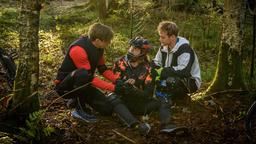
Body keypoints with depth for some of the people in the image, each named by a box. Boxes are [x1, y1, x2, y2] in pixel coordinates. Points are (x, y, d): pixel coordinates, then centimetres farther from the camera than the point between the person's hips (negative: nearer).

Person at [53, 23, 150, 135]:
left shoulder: (97, 47, -4)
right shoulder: (78, 49, -29)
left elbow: (103, 69, 7)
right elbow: (89, 77, -28)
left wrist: (116, 80, -11)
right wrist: (113, 88, -26)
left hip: (83, 84, 7)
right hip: (65, 86, -7)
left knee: (108, 108, -3)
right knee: (82, 73, -40)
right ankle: (79, 109, -21)